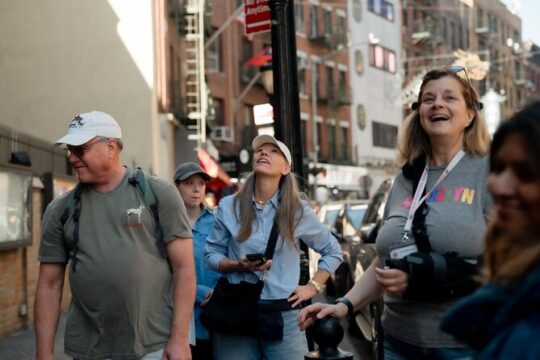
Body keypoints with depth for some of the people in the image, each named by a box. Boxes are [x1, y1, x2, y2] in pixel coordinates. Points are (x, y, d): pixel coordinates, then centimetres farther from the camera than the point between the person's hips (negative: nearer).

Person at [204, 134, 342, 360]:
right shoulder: (228, 206, 2)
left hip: (283, 314, 0)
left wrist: (313, 287, 4)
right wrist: (238, 265, -12)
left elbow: (332, 251, 13)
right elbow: (212, 254, 7)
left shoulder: (298, 210, 2)